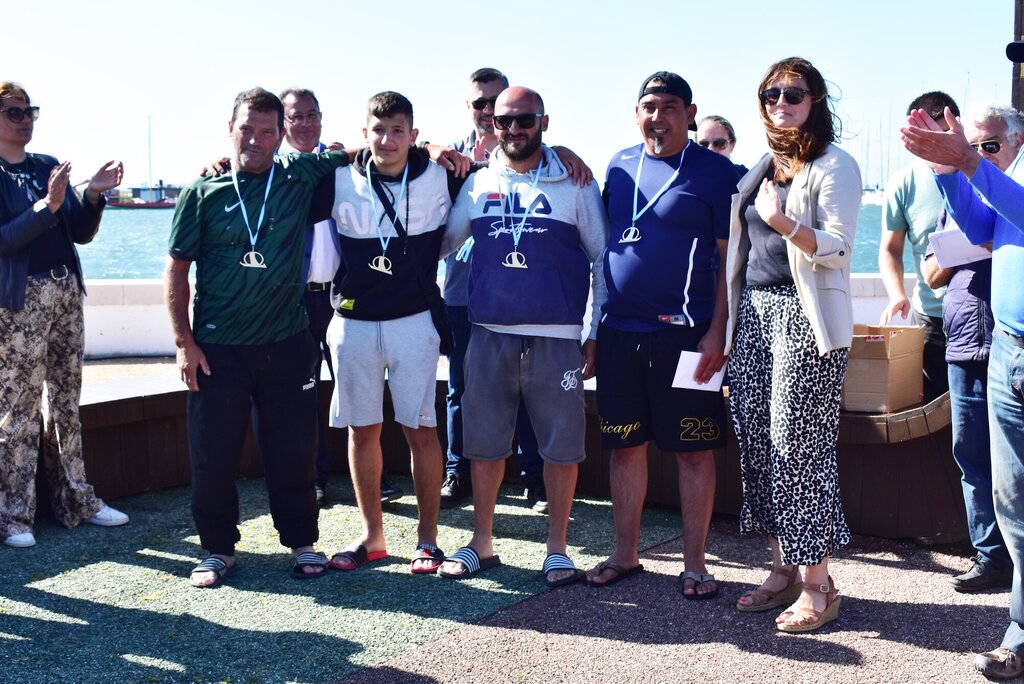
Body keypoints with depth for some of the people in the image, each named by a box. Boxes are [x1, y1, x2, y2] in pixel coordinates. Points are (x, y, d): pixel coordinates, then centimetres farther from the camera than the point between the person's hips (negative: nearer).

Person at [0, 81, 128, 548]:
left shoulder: (48, 167, 13)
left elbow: (82, 234, 12)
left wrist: (94, 194, -3)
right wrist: (47, 206, -23)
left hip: (66, 291, 6)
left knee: (66, 402, 12)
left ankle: (75, 500, 21)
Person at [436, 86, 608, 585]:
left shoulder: (575, 184, 3)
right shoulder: (477, 184, 10)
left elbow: (602, 260, 4)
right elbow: (439, 243, 14)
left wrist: (596, 333, -1)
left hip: (557, 337, -2)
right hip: (490, 333, 3)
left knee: (561, 446, 3)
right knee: (484, 443, 9)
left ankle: (557, 549, 17)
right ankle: (481, 543, 23)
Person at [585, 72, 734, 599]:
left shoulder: (716, 171, -2)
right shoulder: (619, 165, 12)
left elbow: (730, 258, -5)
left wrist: (716, 332, -14)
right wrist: (596, 324, 12)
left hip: (686, 333, -4)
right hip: (620, 330, 5)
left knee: (693, 450, 3)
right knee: (625, 445, 11)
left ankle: (694, 563, 15)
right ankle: (625, 554, 23)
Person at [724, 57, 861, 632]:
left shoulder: (835, 166, -3)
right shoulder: (762, 169, 18)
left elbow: (839, 248, -12)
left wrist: (782, 221, -26)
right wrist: (726, 325, 18)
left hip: (805, 316, -7)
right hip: (755, 312, 7)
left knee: (799, 446, -8)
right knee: (758, 443, 6)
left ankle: (818, 585, 1)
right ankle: (783, 569, 17)